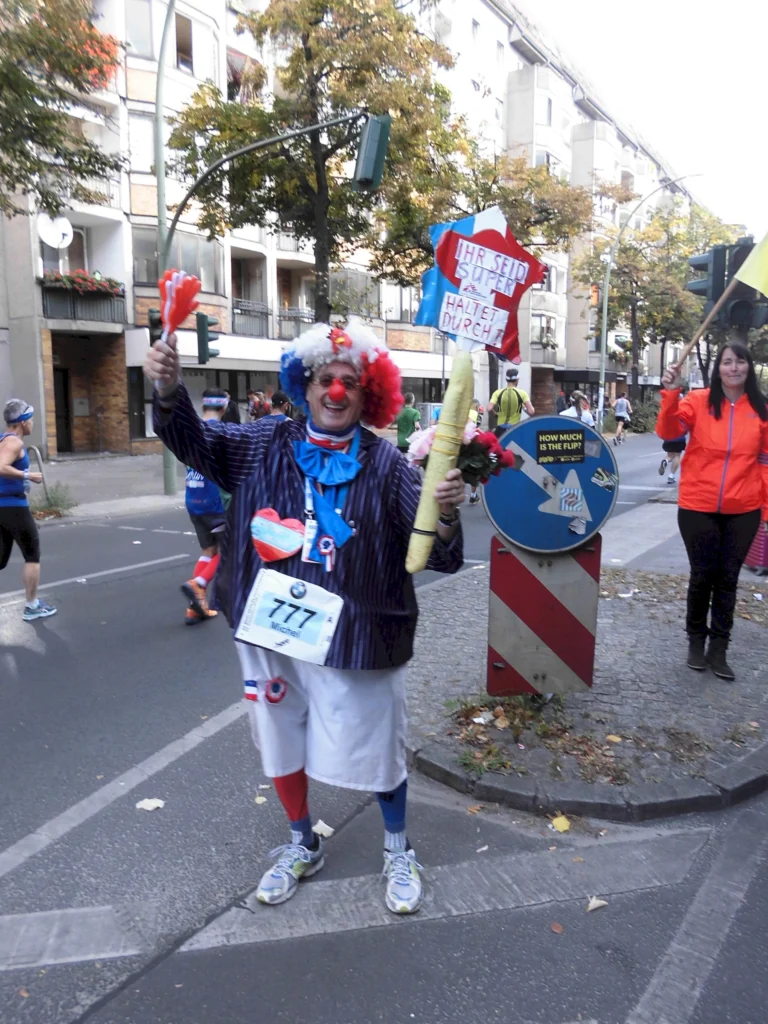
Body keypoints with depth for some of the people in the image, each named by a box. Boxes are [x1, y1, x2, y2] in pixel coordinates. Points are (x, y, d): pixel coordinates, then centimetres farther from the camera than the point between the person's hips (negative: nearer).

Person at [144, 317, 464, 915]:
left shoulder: (385, 465, -10)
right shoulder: (268, 446, 1)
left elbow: (436, 554, -15)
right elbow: (194, 440, -5)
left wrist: (446, 514, -38)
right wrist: (169, 389, -25)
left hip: (352, 638, -3)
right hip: (270, 630, 4)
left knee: (376, 747, 12)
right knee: (282, 744, 20)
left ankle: (398, 851, 41)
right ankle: (302, 846, 48)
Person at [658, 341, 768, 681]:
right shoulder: (699, 401, -4)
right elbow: (668, 431, -16)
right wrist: (671, 394, -31)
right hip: (698, 507, -2)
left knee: (728, 578, 9)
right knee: (703, 575, 7)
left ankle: (718, 649, 20)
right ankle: (696, 641, 27)